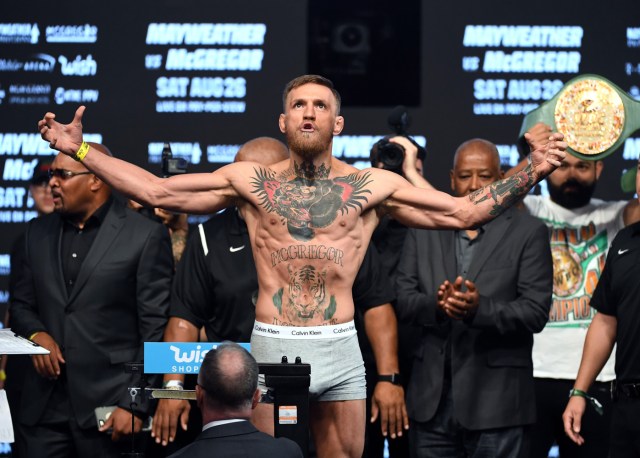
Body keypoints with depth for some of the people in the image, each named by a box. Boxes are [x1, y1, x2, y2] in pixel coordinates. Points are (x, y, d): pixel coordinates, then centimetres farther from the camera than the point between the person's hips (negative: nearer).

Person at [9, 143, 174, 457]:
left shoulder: (146, 236, -4)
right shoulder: (38, 233, 13)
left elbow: (156, 329, -6)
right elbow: (21, 304, 21)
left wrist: (135, 406, -11)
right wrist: (35, 334, -2)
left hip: (109, 406, -4)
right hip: (45, 407, 5)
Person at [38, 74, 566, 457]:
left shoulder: (373, 185, 5)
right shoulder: (251, 180, 6)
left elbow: (464, 211, 7)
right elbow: (158, 191, 6)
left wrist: (532, 171, -2)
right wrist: (80, 151, 1)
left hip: (341, 349, 0)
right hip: (271, 346, 0)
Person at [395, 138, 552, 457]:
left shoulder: (528, 233, 1)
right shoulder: (424, 229, 11)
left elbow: (535, 312, -7)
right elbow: (402, 299, 5)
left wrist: (480, 309, -24)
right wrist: (436, 305, -17)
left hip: (496, 399, -3)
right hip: (432, 398, 3)